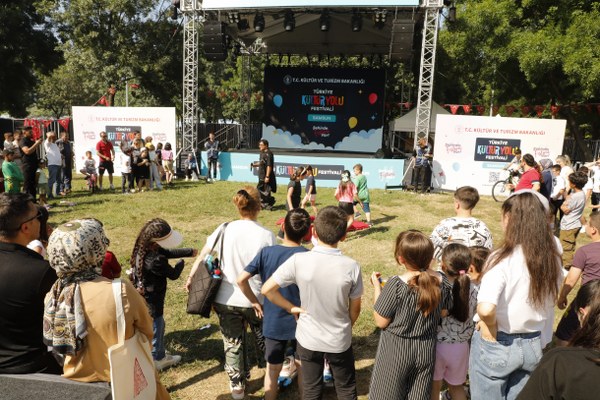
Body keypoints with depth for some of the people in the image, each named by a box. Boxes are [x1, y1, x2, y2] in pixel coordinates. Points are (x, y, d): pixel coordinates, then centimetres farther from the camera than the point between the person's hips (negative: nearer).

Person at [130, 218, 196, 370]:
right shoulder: (155, 261, -36)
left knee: (159, 326, 26)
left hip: (144, 299, 9)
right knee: (156, 330, 14)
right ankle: (157, 360, 37)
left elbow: (168, 252, 3)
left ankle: (160, 356, 45)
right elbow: (174, 274, -21)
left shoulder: (143, 249, -8)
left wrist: (190, 252, 2)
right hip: (151, 303, -9)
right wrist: (181, 263, 0)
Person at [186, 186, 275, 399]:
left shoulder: (224, 229, -7)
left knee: (233, 344, 21)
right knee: (264, 339, 25)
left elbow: (202, 257, -1)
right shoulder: (266, 235, -14)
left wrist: (190, 279, 13)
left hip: (226, 300, 2)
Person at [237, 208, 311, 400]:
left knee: (272, 369, 18)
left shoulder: (266, 252, -11)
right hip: (301, 322, -1)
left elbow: (241, 279, -12)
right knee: (303, 368, 20)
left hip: (273, 322, 1)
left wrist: (255, 302, 1)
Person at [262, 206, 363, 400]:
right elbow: (355, 309, -7)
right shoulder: (351, 266, -20)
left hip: (308, 338, 1)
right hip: (339, 340, 0)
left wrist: (292, 308, -4)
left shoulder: (298, 260, -22)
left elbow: (267, 289, -16)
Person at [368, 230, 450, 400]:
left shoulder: (396, 284, -25)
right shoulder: (442, 282, -9)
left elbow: (381, 322, -15)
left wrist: (376, 287, -8)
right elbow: (443, 315, 5)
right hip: (426, 349, 4)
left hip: (396, 350, -4)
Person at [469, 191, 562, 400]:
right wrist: (542, 344, 18)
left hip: (497, 346, -5)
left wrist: (492, 334, -16)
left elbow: (485, 309, -36)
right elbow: (548, 308, 7)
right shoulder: (552, 256, -4)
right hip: (533, 346, 6)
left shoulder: (503, 259, -23)